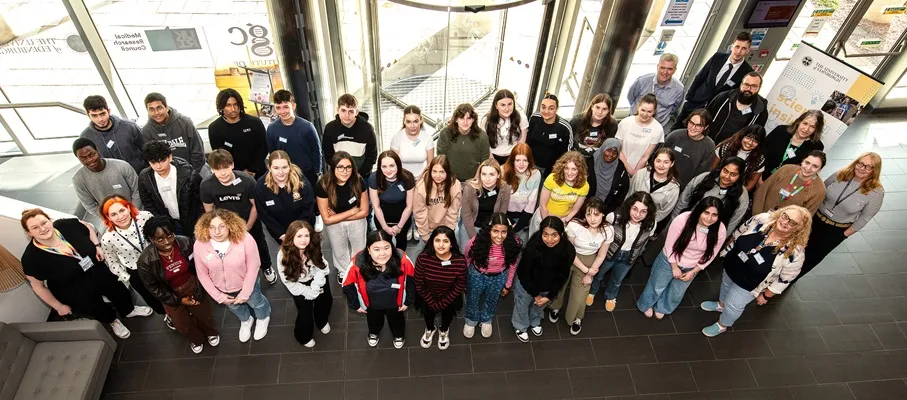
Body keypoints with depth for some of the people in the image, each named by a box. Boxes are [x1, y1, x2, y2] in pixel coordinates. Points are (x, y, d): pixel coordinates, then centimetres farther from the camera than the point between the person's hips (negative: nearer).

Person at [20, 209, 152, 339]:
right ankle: (112, 320, 48)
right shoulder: (31, 258, -26)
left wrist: (97, 246, -9)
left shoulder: (66, 225, -21)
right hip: (75, 291, -3)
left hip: (98, 271, 3)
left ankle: (129, 310, 50)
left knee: (120, 292, 18)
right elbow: (38, 286, -13)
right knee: (100, 310, 13)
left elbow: (88, 227, 4)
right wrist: (59, 306, -6)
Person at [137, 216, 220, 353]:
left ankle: (212, 333, 55)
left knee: (204, 314, 21)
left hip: (192, 286, 0)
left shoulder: (185, 243, -27)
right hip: (170, 295, 0)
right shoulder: (145, 260, -28)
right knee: (183, 324, 20)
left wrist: (198, 292, -10)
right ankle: (196, 339, 54)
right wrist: (179, 300, -11)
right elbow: (153, 288, -14)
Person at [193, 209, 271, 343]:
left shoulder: (245, 239, -35)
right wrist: (218, 295, -8)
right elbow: (203, 274, -12)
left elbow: (253, 267, -23)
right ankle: (245, 320, 68)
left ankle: (263, 318, 64)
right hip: (222, 289, 3)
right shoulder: (199, 245, -26)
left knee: (256, 302, 28)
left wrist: (245, 293, -17)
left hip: (248, 284, -3)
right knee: (235, 307, 33)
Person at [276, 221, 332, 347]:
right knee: (305, 310, -3)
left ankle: (322, 322, 41)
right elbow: (289, 281, -19)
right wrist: (309, 292, -19)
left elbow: (321, 267, -13)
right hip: (299, 284, -2)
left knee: (326, 300, 4)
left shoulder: (314, 247, -24)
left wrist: (315, 288, -22)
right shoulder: (283, 255, -29)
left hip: (316, 279, 2)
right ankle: (303, 336, 31)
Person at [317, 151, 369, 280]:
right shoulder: (323, 185, -30)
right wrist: (352, 211, -20)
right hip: (334, 225, 0)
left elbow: (364, 211, -16)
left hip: (357, 222, 1)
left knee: (359, 251, 25)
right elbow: (327, 219, -22)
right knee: (340, 252, 27)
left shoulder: (358, 181, -27)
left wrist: (338, 216, -20)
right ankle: (343, 271, 59)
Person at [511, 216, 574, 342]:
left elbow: (562, 276, -12)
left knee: (540, 306, 31)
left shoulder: (568, 250, -29)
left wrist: (549, 296, -10)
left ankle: (535, 321, 64)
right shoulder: (532, 247, -38)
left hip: (549, 286, 3)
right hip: (526, 283, -3)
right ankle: (520, 327, 56)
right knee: (522, 305, 24)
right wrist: (535, 294, -13)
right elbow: (523, 273, -22)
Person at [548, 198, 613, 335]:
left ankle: (576, 318, 39)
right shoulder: (574, 225, -32)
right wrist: (585, 270, -13)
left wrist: (589, 274, -3)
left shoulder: (608, 230, -21)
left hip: (589, 261, 2)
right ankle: (555, 307, 50)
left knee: (579, 294, 5)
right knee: (559, 285, 14)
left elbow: (601, 255, -5)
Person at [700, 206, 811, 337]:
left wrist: (766, 295, -9)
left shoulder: (794, 253, -33)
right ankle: (721, 305, 65)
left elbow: (784, 279, -20)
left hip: (748, 284, -4)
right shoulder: (762, 219, -23)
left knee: (733, 306, 19)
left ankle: (722, 325, 49)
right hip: (731, 267, 4)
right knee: (725, 287, 33)